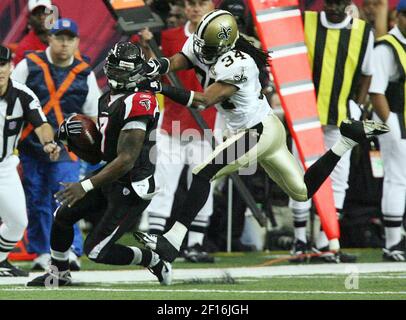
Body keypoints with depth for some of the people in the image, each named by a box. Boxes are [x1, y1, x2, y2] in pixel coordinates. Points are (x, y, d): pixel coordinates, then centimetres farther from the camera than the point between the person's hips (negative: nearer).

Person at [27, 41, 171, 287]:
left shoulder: (135, 104, -22)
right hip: (111, 180, 10)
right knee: (63, 216, 18)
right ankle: (59, 274, 37)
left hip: (132, 188, -10)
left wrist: (86, 186, -27)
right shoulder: (108, 100, 8)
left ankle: (155, 262, 11)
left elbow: (126, 160, -26)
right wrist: (79, 131, -2)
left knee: (97, 251, -7)